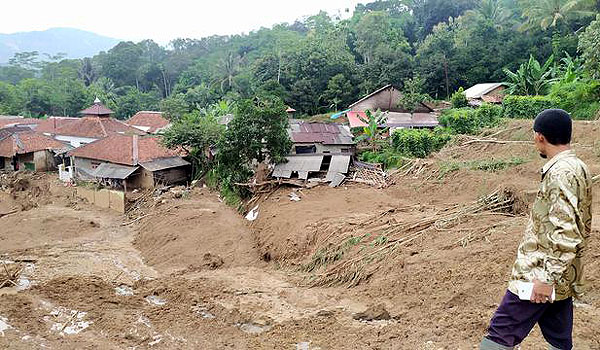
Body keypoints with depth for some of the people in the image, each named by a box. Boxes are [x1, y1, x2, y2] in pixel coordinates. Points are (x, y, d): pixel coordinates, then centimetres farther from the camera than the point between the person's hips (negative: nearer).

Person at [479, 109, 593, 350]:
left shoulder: (560, 173, -19)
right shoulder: (578, 168, 11)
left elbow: (567, 234, -26)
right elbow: (582, 228, 18)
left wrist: (546, 277, -23)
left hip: (541, 275, -10)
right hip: (564, 277, 10)